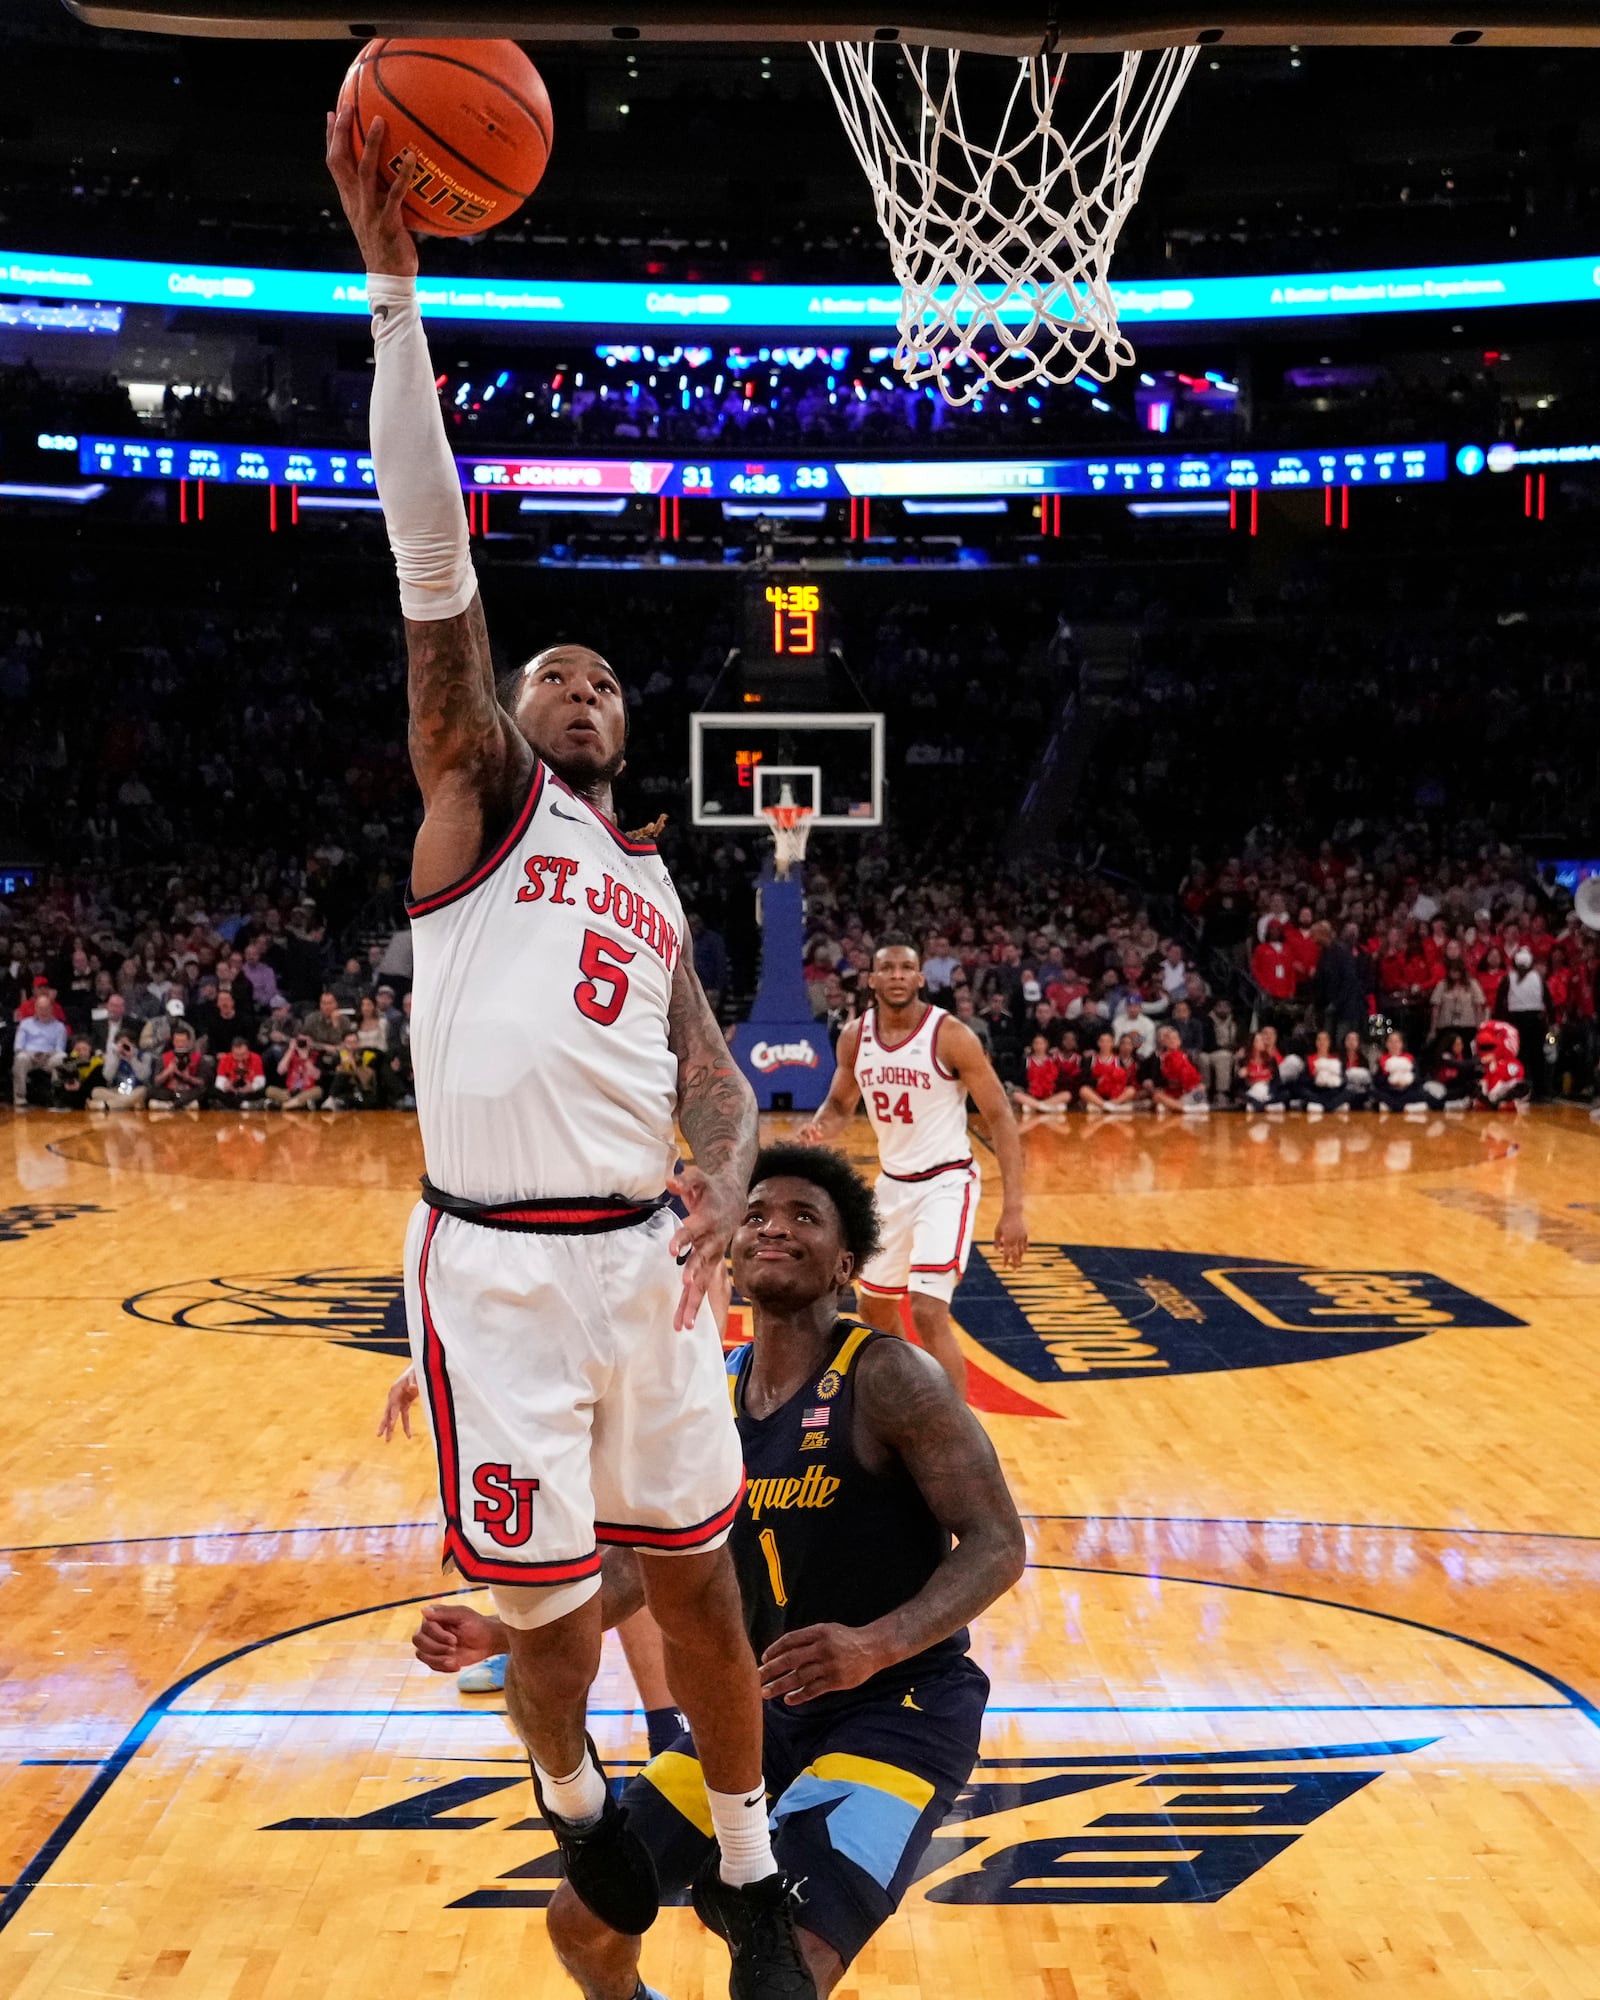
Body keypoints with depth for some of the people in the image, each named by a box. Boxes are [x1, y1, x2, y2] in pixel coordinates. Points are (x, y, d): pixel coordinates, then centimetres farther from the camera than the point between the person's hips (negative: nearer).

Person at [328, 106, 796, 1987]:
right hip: (496, 1263, -4)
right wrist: (390, 280, -14)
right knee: (545, 1603, 5)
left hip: (645, 1255, 5)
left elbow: (710, 1075, 14)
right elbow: (433, 555, -8)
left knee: (696, 1573, 11)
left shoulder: (656, 887, 19)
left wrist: (724, 1183, -10)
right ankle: (574, 1802, 37)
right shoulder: (476, 789, 3)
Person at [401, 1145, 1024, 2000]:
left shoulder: (885, 1378, -18)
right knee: (582, 1923, 8)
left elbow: (997, 1544, -20)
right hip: (765, 1702, 6)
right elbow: (636, 1562, 7)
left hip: (903, 1708, -6)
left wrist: (878, 1644, -35)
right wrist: (500, 1635, -5)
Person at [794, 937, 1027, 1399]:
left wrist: (1013, 1209, -22)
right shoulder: (855, 1036, -3)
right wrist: (819, 1128, -11)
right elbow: (839, 1103, 14)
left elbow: (1000, 1118, -15)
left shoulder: (951, 1035, -18)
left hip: (945, 1182, -6)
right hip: (892, 1182, 6)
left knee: (928, 1311, -20)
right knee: (874, 1305, 18)